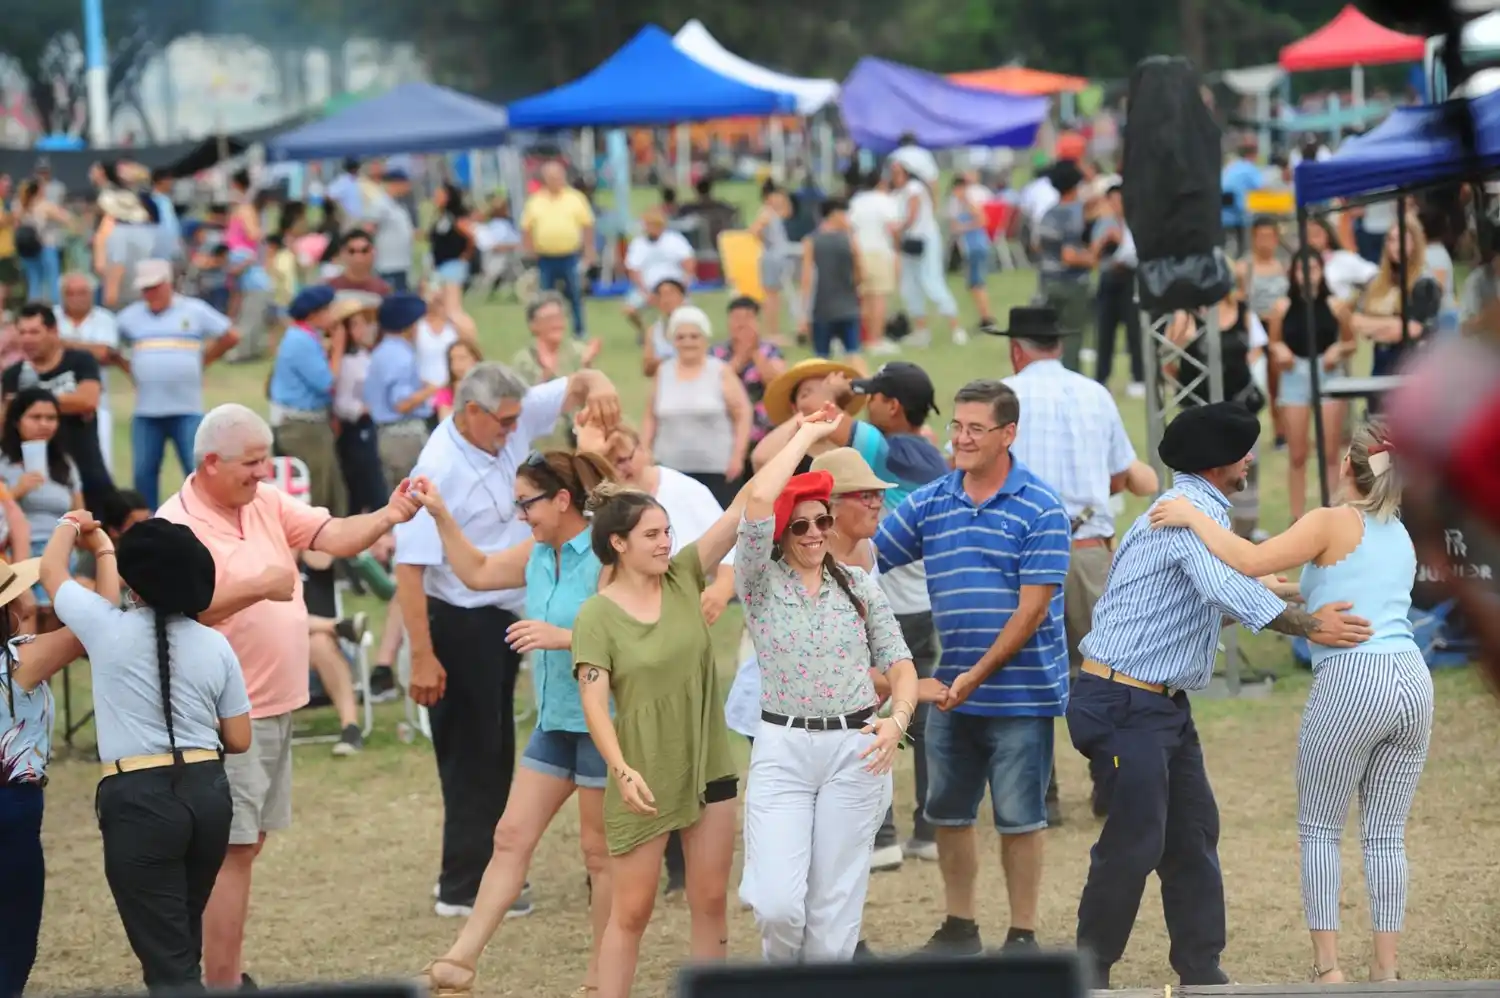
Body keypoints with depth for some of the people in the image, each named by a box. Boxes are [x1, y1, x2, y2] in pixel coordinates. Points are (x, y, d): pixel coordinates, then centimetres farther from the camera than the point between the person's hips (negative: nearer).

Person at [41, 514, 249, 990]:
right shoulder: (215, 645, 4)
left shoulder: (108, 629, -5)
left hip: (138, 799, -5)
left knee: (168, 960, -4)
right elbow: (239, 740, 11)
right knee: (181, 939, 22)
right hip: (207, 792, 5)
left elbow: (51, 571, 14)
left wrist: (72, 526, 35)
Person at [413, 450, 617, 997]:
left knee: (600, 852, 4)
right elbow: (477, 572, 21)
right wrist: (441, 516, 12)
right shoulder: (537, 553, 7)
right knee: (512, 836, 7)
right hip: (555, 721, 8)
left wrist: (562, 636, -31)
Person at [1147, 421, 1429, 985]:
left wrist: (1192, 516, -5)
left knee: (1319, 830, 7)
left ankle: (1328, 966, 3)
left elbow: (1251, 562, -14)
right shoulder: (1399, 537, 20)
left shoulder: (1333, 524, -2)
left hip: (1352, 681, -6)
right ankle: (1385, 970, 9)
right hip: (1413, 679, 6)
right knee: (1386, 834, 10)